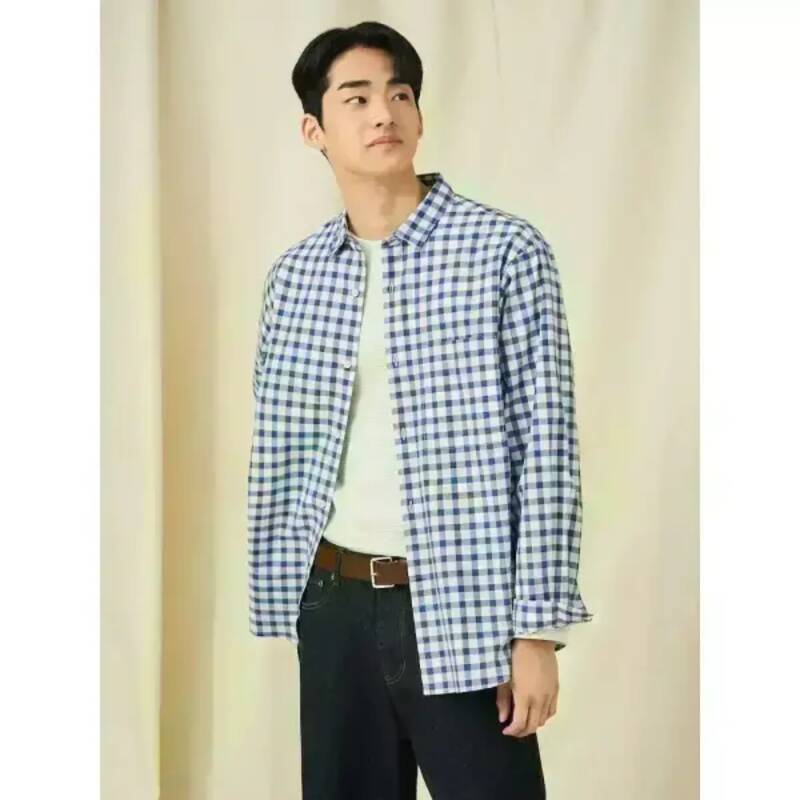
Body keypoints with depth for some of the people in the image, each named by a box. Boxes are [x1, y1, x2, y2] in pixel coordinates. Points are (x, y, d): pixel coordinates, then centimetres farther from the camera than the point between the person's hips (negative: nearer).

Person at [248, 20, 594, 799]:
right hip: (333, 602, 4)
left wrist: (537, 627, -11)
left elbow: (547, 446, -8)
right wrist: (275, 599, 10)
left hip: (460, 606, -4)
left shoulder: (506, 250, -6)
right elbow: (276, 452, 11)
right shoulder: (294, 275, 6)